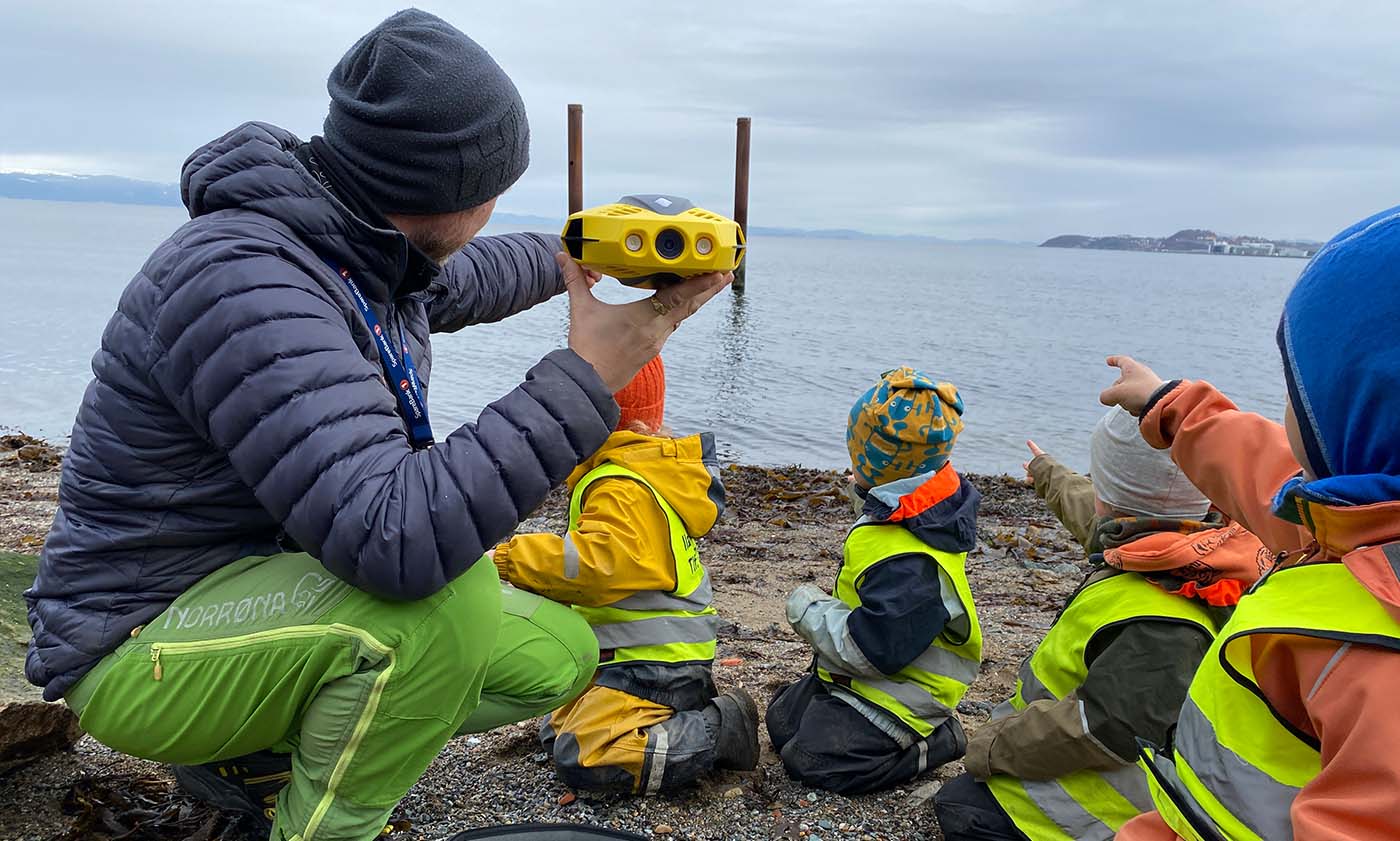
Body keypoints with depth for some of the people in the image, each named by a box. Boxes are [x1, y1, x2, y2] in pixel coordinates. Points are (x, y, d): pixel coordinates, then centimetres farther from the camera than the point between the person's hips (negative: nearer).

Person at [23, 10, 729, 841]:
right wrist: (583, 382, -34)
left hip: (270, 586, 9)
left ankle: (252, 758, 13)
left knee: (558, 654, 7)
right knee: (447, 596, -36)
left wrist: (561, 258, 40)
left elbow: (461, 281, 25)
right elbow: (397, 539, -40)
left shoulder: (375, 252, -2)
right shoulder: (242, 280, -30)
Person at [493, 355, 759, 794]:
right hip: (635, 655, 11)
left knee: (582, 756, -20)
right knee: (556, 733, 20)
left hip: (656, 662, -11)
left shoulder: (622, 487, -22)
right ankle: (688, 713, 15)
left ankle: (719, 729, -7)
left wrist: (511, 558, -34)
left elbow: (603, 562, -38)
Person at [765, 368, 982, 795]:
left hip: (895, 692, -10)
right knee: (781, 717, 16)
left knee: (812, 758, -17)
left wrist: (810, 609, -21)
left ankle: (932, 744, 0)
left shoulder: (911, 564, -36)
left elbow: (872, 650, -32)